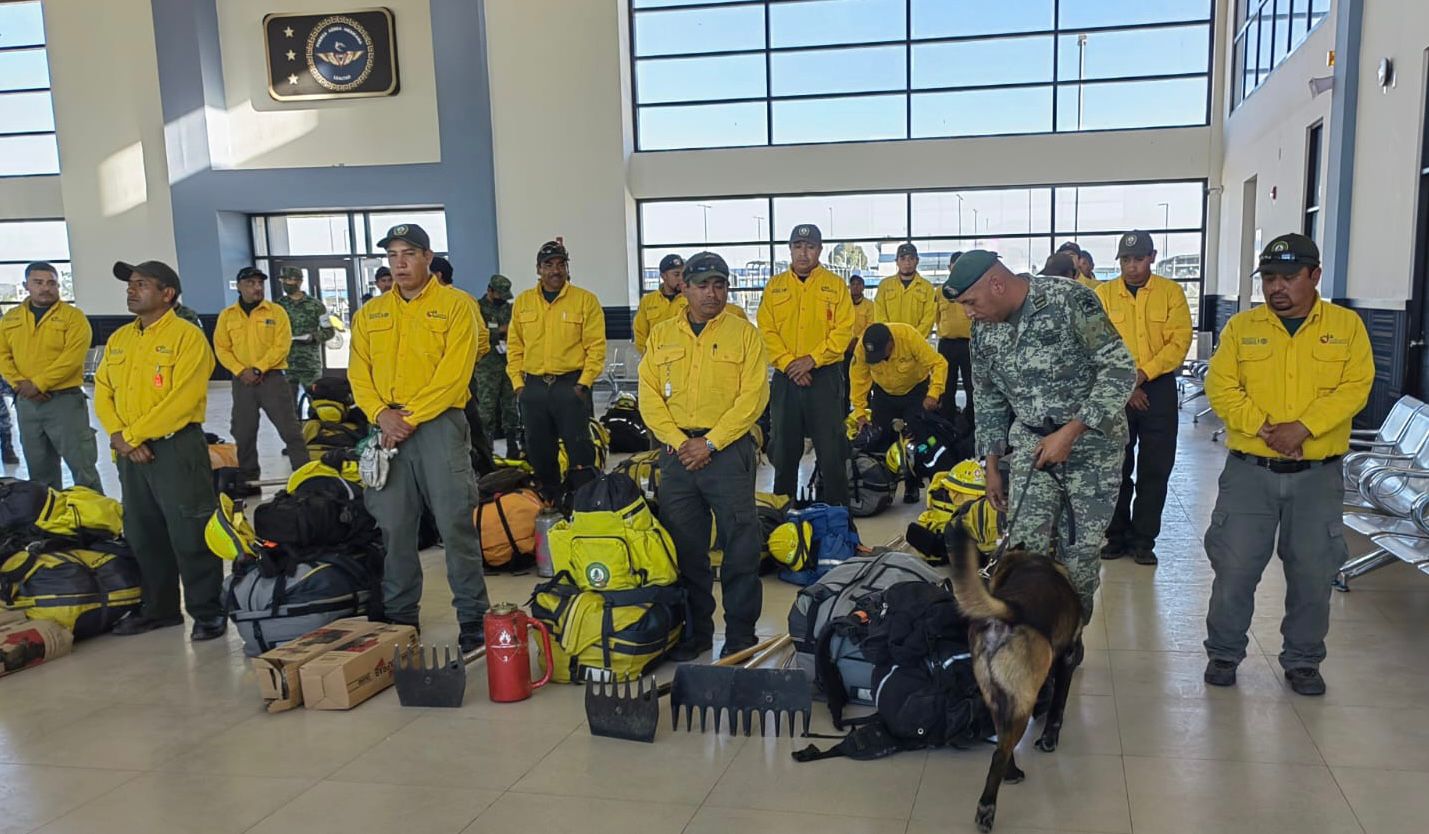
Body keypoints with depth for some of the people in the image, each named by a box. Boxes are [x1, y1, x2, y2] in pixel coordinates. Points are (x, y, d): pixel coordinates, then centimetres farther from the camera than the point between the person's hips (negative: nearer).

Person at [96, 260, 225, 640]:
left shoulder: (187, 335, -9)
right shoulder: (118, 339, 14)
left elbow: (182, 399, -18)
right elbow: (103, 391, 11)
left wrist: (133, 434, -15)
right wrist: (118, 436, -6)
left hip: (176, 448, -7)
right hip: (130, 452, 8)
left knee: (190, 536, -4)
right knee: (143, 534, 15)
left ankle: (207, 611, 7)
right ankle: (158, 608, 28)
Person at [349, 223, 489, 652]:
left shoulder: (455, 306, -1)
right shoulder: (370, 314, 14)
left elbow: (454, 374, -10)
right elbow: (359, 371, 9)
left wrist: (411, 418, -13)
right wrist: (381, 414, -8)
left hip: (438, 424, -4)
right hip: (388, 427, 5)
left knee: (455, 524, -5)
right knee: (393, 526, 8)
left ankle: (473, 618, 4)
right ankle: (400, 617, 20)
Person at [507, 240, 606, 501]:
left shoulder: (585, 300, 0)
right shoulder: (523, 302, 10)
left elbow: (596, 346, -4)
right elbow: (514, 347, 12)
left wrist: (583, 383, -11)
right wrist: (518, 383, 2)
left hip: (571, 386, -4)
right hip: (533, 388, 4)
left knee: (579, 450, -3)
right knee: (539, 451, 11)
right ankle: (548, 503, 24)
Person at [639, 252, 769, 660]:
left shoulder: (744, 334, 2)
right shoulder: (661, 336, 11)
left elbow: (753, 396, -7)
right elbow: (649, 396, 5)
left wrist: (710, 442, -13)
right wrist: (678, 441, -8)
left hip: (728, 451, -3)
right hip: (677, 453, 3)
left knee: (740, 545, -1)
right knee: (684, 546, 9)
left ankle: (740, 633, 11)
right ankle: (695, 631, 22)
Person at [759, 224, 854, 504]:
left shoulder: (835, 285, 3)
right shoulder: (774, 286, 9)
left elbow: (844, 330, -5)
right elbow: (766, 330, 1)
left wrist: (811, 359, -14)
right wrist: (788, 363, -12)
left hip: (825, 376, -2)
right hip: (785, 377, 2)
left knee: (831, 447, 0)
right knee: (784, 447, 10)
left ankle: (837, 508, 10)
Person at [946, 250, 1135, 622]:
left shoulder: (1070, 301, -18)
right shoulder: (983, 331, 1)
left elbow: (1121, 370, -18)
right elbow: (989, 400, 13)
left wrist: (1069, 433, -21)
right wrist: (992, 466, 14)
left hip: (1091, 441, -4)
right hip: (1031, 443, 4)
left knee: (1080, 547, 1)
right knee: (1026, 546, -5)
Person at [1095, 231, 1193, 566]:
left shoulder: (1171, 292, 1)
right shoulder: (1103, 294, 1)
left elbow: (1180, 340, -6)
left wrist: (1144, 374, -17)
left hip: (1158, 388, 0)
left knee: (1155, 469, 3)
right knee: (1115, 466, 6)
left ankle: (1143, 540, 13)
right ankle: (1117, 536, 18)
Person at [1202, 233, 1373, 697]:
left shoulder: (1346, 325, 4)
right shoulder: (1241, 327, 5)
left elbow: (1355, 387, -6)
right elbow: (1220, 387, -3)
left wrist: (1302, 427, -19)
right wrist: (1264, 429, -16)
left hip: (1318, 474, 0)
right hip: (1249, 470, 0)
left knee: (1314, 572, 5)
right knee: (1234, 566, 0)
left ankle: (1303, 661, 24)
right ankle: (1224, 653, 18)